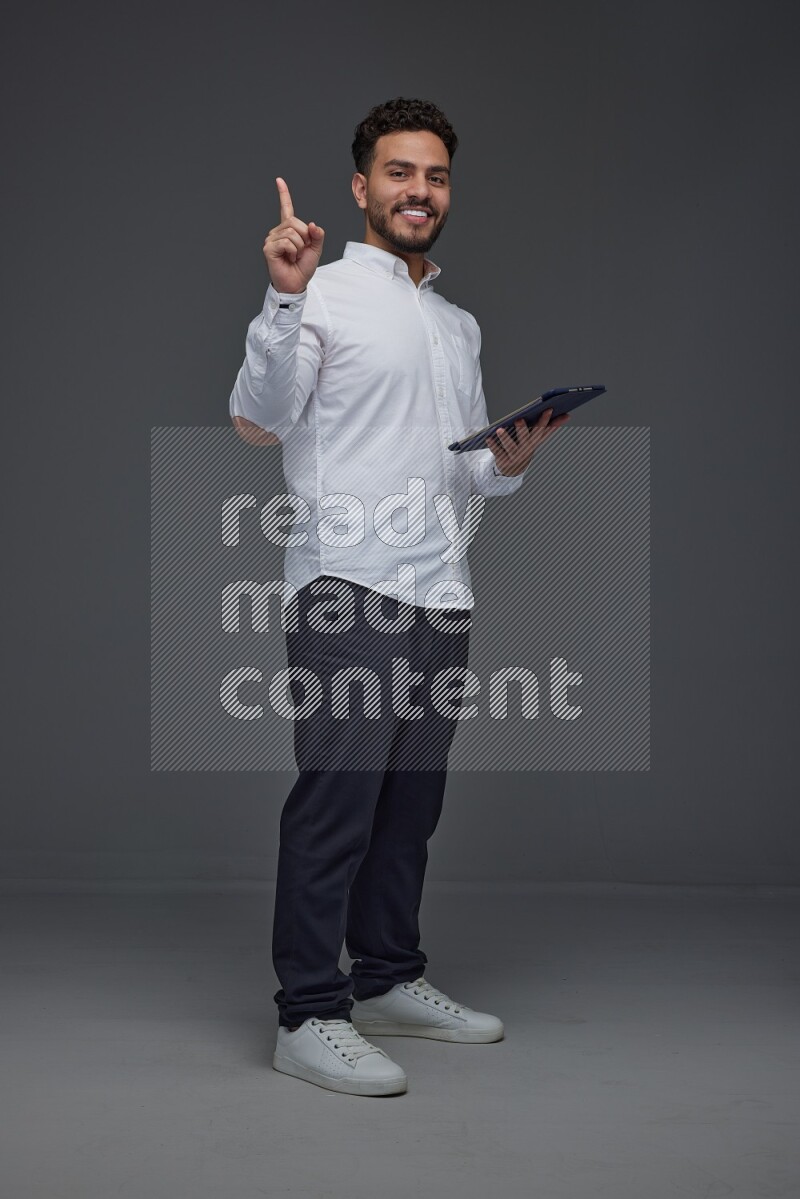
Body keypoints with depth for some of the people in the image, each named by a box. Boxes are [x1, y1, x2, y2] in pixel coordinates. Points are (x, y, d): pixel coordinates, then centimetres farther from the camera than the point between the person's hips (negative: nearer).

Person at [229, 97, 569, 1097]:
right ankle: (310, 1014, -3)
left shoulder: (460, 326, 21)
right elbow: (257, 420, -16)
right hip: (348, 588, -7)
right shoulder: (325, 294, -2)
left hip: (441, 593, 8)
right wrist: (284, 299, -27)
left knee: (410, 800, 12)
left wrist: (509, 464, 3)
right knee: (336, 800, -8)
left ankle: (389, 979, 24)